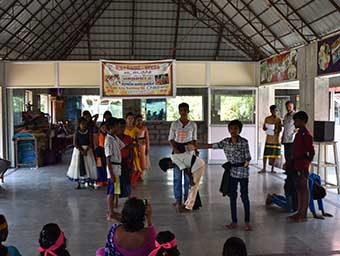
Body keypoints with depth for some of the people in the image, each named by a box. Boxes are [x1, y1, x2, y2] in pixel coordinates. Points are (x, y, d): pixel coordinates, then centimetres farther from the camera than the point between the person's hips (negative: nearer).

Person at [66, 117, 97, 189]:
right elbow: (75, 143, -6)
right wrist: (81, 150, -18)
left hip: (87, 150, 0)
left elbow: (90, 143, -4)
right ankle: (78, 183, 8)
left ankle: (89, 182, 9)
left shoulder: (88, 132, 0)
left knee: (89, 165, -2)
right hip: (78, 150, 0)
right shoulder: (76, 133, -1)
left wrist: (86, 150, -18)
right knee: (78, 165, 1)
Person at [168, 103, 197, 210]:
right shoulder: (174, 124, 1)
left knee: (188, 175, 2)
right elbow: (171, 139, 1)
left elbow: (194, 139, 8)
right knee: (177, 175, 2)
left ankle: (187, 199, 13)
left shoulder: (193, 124, 3)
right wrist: (175, 149, -14)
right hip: (177, 149, 0)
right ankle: (178, 199, 11)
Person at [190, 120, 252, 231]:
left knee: (244, 196, 1)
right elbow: (211, 146, 4)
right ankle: (234, 222, 15)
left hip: (243, 171, -4)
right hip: (232, 171, 4)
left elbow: (248, 157, -8)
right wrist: (196, 147, 2)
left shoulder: (244, 142, -9)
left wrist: (246, 163, -30)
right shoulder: (225, 142, 2)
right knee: (232, 197, 7)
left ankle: (247, 222, 11)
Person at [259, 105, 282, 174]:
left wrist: (277, 130, -16)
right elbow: (264, 128, 6)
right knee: (265, 154, -4)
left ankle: (272, 169, 15)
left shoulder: (278, 119, 6)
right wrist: (267, 129, -17)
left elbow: (280, 129, 7)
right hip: (269, 139, -1)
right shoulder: (267, 118, 4)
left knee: (274, 155, 5)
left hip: (276, 140, 1)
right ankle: (264, 169, 6)